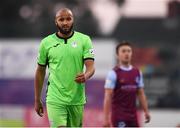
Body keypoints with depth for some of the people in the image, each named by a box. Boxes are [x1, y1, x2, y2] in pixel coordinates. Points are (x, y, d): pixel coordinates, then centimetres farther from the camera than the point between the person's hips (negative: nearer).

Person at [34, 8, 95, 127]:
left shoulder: (84, 40, 2)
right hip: (55, 99, -1)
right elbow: (40, 71, 11)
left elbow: (91, 66, -6)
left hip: (77, 99, 1)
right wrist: (37, 100, 12)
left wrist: (86, 76, -31)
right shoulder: (46, 43, 3)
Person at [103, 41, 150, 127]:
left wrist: (146, 111, 7)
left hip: (133, 116, 6)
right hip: (119, 116, -6)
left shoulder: (137, 73, 10)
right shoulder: (113, 73, -8)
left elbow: (141, 94, 15)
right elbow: (108, 97, -11)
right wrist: (106, 118, -17)